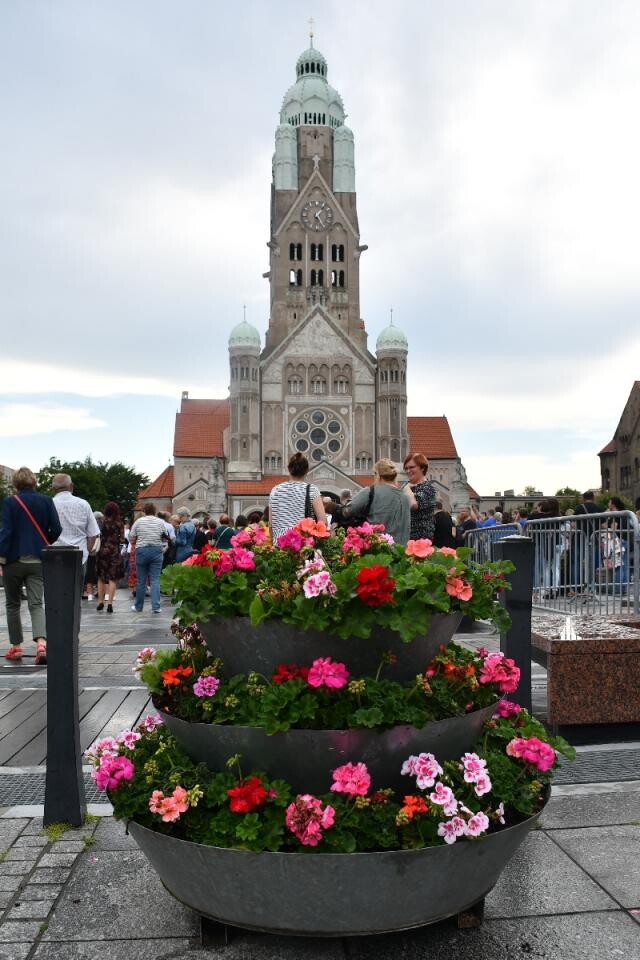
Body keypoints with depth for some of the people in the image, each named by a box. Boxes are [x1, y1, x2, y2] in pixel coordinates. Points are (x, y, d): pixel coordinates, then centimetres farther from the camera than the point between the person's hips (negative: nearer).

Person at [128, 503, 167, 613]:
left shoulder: (139, 521, -2)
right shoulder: (160, 522, 0)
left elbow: (131, 539, 1)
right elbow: (165, 539, 5)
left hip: (141, 550, 0)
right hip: (157, 551, 0)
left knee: (140, 580, 8)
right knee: (155, 580, 1)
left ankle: (138, 607, 17)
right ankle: (155, 606, -6)